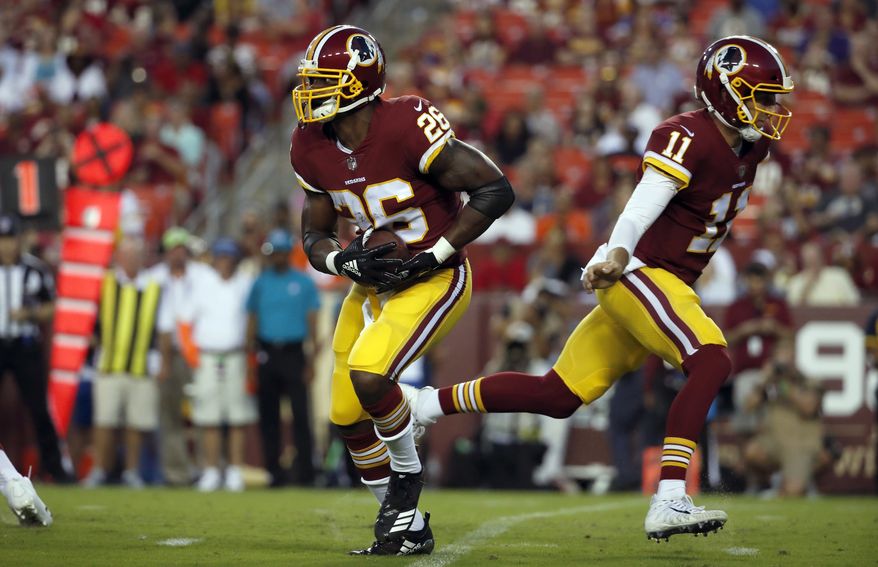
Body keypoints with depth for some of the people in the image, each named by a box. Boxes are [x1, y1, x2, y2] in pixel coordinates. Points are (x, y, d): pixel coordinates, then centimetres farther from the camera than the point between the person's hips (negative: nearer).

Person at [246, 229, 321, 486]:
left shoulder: (303, 283, 6)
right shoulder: (260, 283, 12)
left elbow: (311, 320, 5)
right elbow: (252, 319, 13)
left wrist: (310, 361, -2)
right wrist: (251, 357, 4)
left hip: (294, 352, -3)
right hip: (266, 353, 3)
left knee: (301, 412, -9)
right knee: (268, 414, 3)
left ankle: (305, 469, -10)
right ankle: (273, 471, 7)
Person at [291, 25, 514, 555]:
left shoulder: (406, 127, -24)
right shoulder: (313, 149, -3)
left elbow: (496, 189, -20)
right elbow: (315, 238, 8)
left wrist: (435, 255, -20)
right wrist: (345, 261, -15)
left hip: (434, 279, -8)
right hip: (375, 283, 8)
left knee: (368, 374, -26)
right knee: (348, 414, 5)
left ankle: (407, 473, 1)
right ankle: (410, 529, 22)